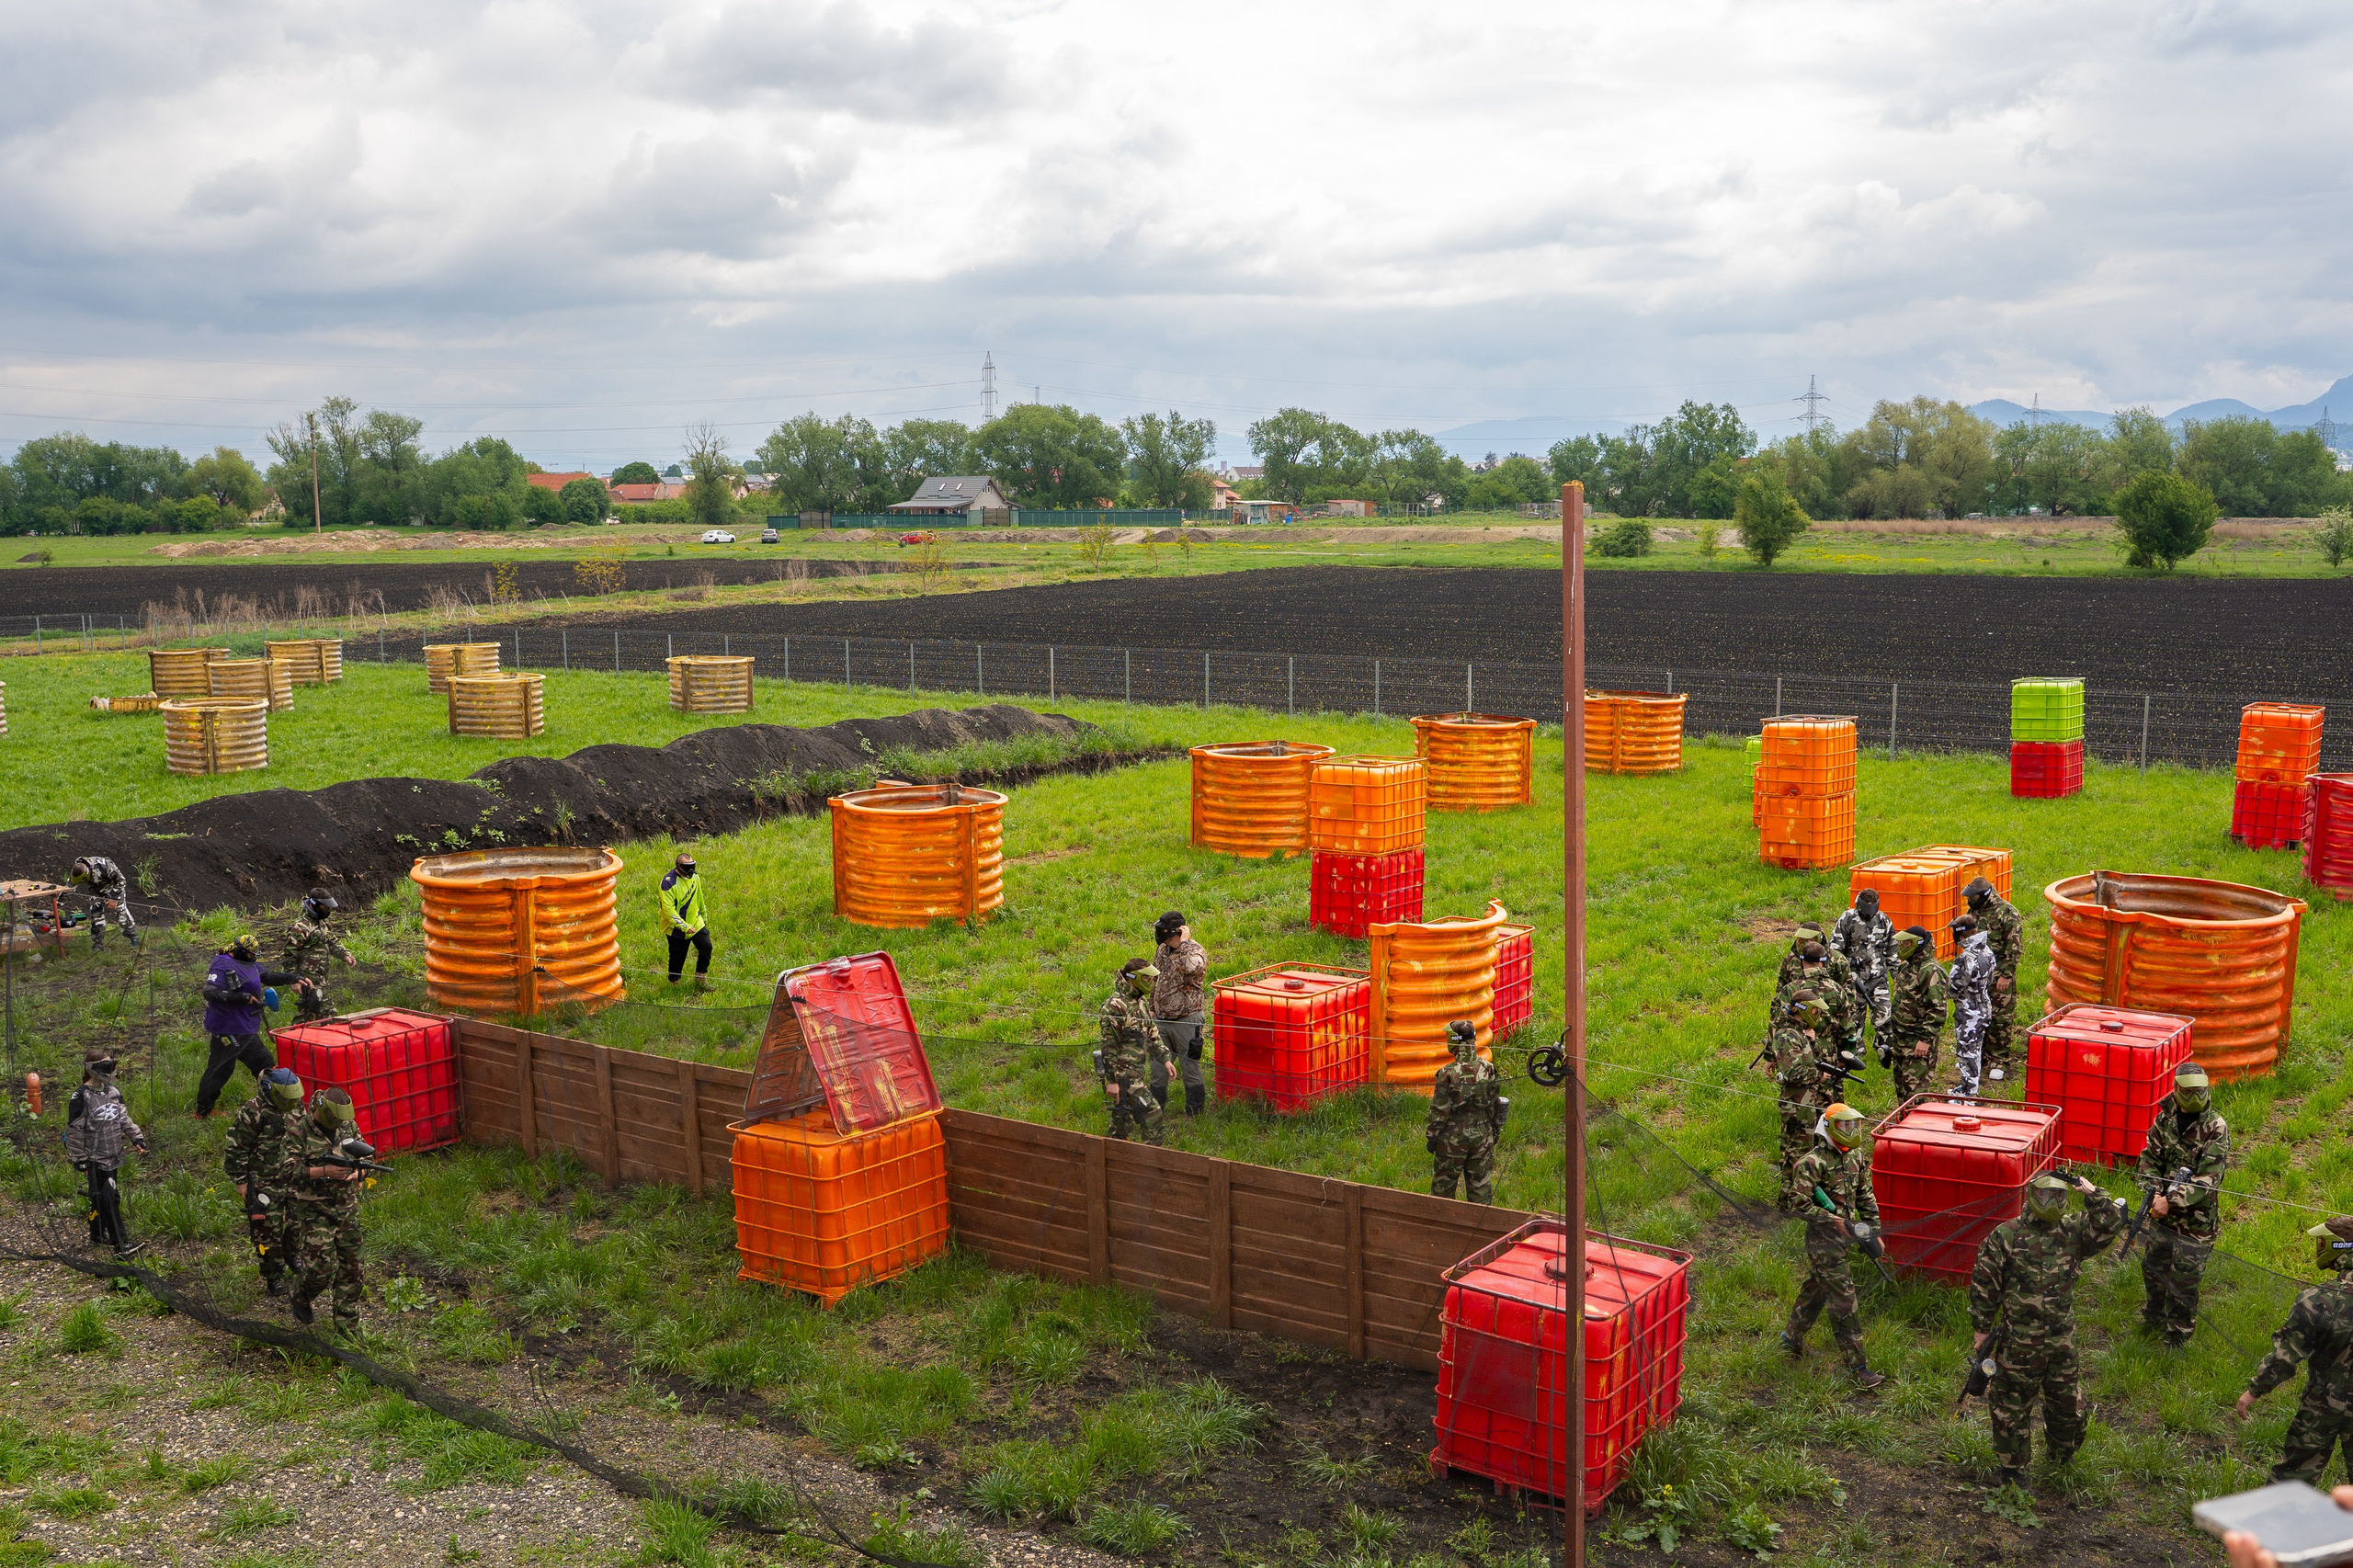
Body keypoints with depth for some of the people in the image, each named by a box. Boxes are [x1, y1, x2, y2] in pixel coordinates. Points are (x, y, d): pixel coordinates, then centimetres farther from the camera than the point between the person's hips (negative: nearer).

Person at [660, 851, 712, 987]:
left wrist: (704, 915, 29)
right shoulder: (668, 882, -23)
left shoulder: (694, 876, 0)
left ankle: (701, 978, 17)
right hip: (677, 928, -6)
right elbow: (668, 909, -25)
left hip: (696, 923, 6)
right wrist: (684, 926, -30)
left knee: (706, 947, -2)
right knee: (678, 956, 6)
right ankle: (674, 983, 28)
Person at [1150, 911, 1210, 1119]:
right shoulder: (1162, 950, 5)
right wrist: (1152, 1008, 19)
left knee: (1190, 1067, 5)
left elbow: (1192, 968, -43)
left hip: (1186, 1020, -7)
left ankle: (1194, 1112, 18)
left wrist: (1184, 942, -30)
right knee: (1158, 1064, 14)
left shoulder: (1196, 951, -17)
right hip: (1162, 1019, 7)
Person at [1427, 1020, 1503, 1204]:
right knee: (1481, 1185, 13)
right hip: (1482, 1137, 4)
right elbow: (1495, 1105, 4)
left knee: (1443, 1186, 12)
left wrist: (1431, 1136, -1)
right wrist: (1496, 1130, 18)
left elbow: (1440, 1110, -13)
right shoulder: (1489, 1070, -6)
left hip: (1453, 1138, -4)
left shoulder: (1448, 1073, -19)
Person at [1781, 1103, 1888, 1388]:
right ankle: (1858, 1367, 2)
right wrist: (1836, 1222, -21)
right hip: (1823, 1240, -8)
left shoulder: (1855, 1156, 5)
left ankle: (1791, 1337, 42)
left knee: (1816, 1288, 23)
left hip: (1844, 1237, 8)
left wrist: (1873, 1230, 11)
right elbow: (1801, 1205, -19)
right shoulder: (1812, 1162, -20)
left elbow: (1865, 1196, 16)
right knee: (1842, 1301, -5)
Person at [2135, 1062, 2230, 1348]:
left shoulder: (2215, 1128, -16)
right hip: (2162, 1214, 5)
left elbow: (2208, 1177, -21)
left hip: (2196, 1219, -5)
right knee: (2153, 1267, 20)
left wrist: (2172, 1201, -27)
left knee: (2184, 1281, 3)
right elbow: (2150, 1157, 3)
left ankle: (2176, 1340, 21)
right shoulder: (2165, 1119, 0)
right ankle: (2152, 1320, 43)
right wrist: (2154, 1192, -15)